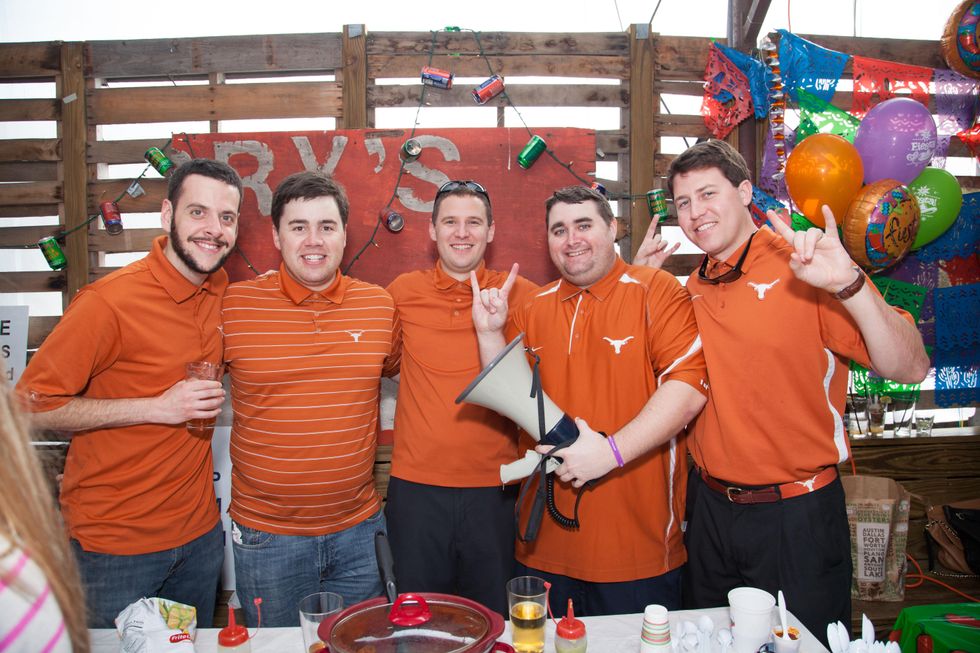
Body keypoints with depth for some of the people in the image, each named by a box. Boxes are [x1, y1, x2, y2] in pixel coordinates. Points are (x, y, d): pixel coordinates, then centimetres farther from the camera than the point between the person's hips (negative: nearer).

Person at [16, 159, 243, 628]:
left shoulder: (220, 290, 0)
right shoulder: (110, 301, -20)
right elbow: (31, 406, -17)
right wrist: (156, 408, -23)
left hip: (199, 533, 6)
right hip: (115, 545, -6)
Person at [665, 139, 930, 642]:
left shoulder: (805, 268, -14)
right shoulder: (692, 290, 3)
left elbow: (910, 369, -20)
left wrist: (848, 284, -36)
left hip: (795, 518, -5)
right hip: (710, 508, 5)